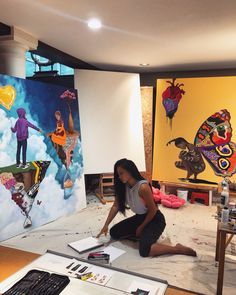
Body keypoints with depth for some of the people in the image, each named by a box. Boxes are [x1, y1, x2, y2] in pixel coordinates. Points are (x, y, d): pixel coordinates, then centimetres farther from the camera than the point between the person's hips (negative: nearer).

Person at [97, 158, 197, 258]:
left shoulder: (143, 187, -29)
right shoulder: (123, 186, -6)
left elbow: (153, 210, -21)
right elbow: (115, 206, -2)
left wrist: (141, 227, -12)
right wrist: (106, 225, -10)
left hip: (155, 219, -8)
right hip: (139, 217, 8)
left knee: (144, 250, -29)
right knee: (114, 232, 4)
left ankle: (178, 249, -12)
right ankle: (142, 235, 10)